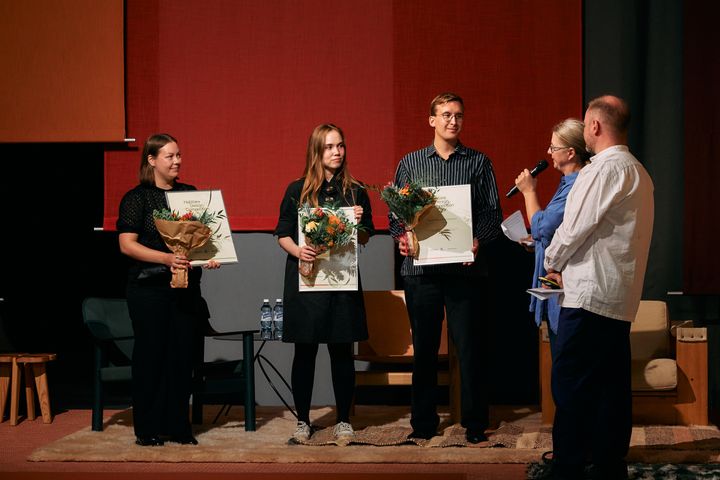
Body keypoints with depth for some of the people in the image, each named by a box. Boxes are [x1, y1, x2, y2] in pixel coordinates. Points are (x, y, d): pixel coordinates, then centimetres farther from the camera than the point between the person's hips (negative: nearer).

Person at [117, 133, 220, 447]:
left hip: (186, 287, 4)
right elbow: (127, 244, -10)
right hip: (149, 288, -4)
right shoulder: (137, 198, -3)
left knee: (182, 355, 5)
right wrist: (166, 258, -22)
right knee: (150, 355, 1)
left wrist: (210, 255, -4)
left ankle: (177, 426, 14)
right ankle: (147, 429, 9)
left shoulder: (190, 194, 11)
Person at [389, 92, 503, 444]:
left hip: (465, 267, -1)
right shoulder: (410, 163, 11)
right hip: (421, 267, 1)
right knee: (424, 348, 7)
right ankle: (423, 422, 17)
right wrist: (401, 237, -9)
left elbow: (493, 213, 3)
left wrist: (478, 240, -15)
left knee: (469, 347, 0)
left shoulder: (479, 163, 8)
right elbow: (396, 211, 11)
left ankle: (474, 424, 9)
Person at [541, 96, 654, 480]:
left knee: (570, 385, -5)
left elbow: (574, 228, -14)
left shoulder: (605, 168, -13)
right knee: (611, 386, 10)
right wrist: (568, 266, 15)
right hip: (620, 298, 9)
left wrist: (553, 261, 5)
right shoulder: (638, 172, 17)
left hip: (589, 295, -9)